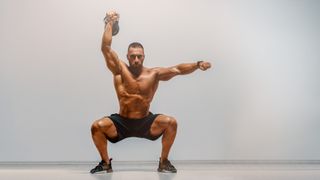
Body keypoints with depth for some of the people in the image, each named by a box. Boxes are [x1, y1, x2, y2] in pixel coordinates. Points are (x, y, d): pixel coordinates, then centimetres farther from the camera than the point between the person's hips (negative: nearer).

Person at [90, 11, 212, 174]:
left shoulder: (154, 73, -6)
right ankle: (106, 163, 0)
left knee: (171, 122, -23)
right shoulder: (120, 70, -6)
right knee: (97, 126, -23)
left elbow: (177, 69, -13)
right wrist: (109, 23, -11)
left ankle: (164, 162, -3)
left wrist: (197, 64, -27)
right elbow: (106, 48, -12)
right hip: (122, 122, 0)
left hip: (146, 122, 0)